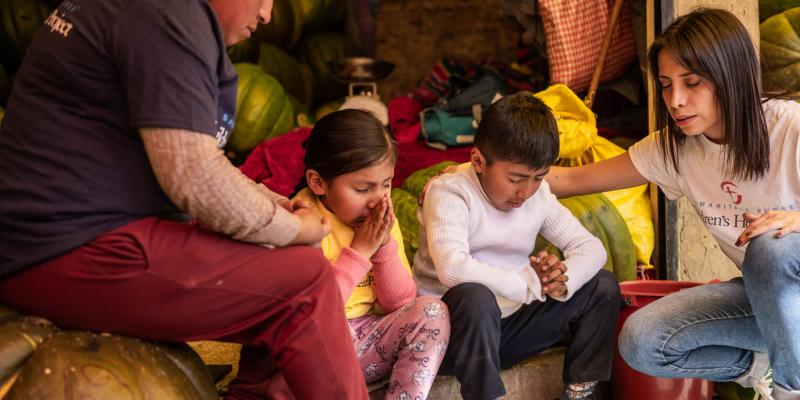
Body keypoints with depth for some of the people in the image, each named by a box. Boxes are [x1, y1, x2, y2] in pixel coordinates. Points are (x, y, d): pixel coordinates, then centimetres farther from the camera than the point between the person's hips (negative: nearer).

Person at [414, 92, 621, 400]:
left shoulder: (539, 195, 3)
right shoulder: (448, 193, -17)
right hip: (456, 328, -6)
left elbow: (590, 247, 2)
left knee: (603, 286, 0)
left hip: (509, 323, 7)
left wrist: (562, 280, -21)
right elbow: (452, 268, -34)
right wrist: (528, 283, -28)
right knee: (475, 297, -41)